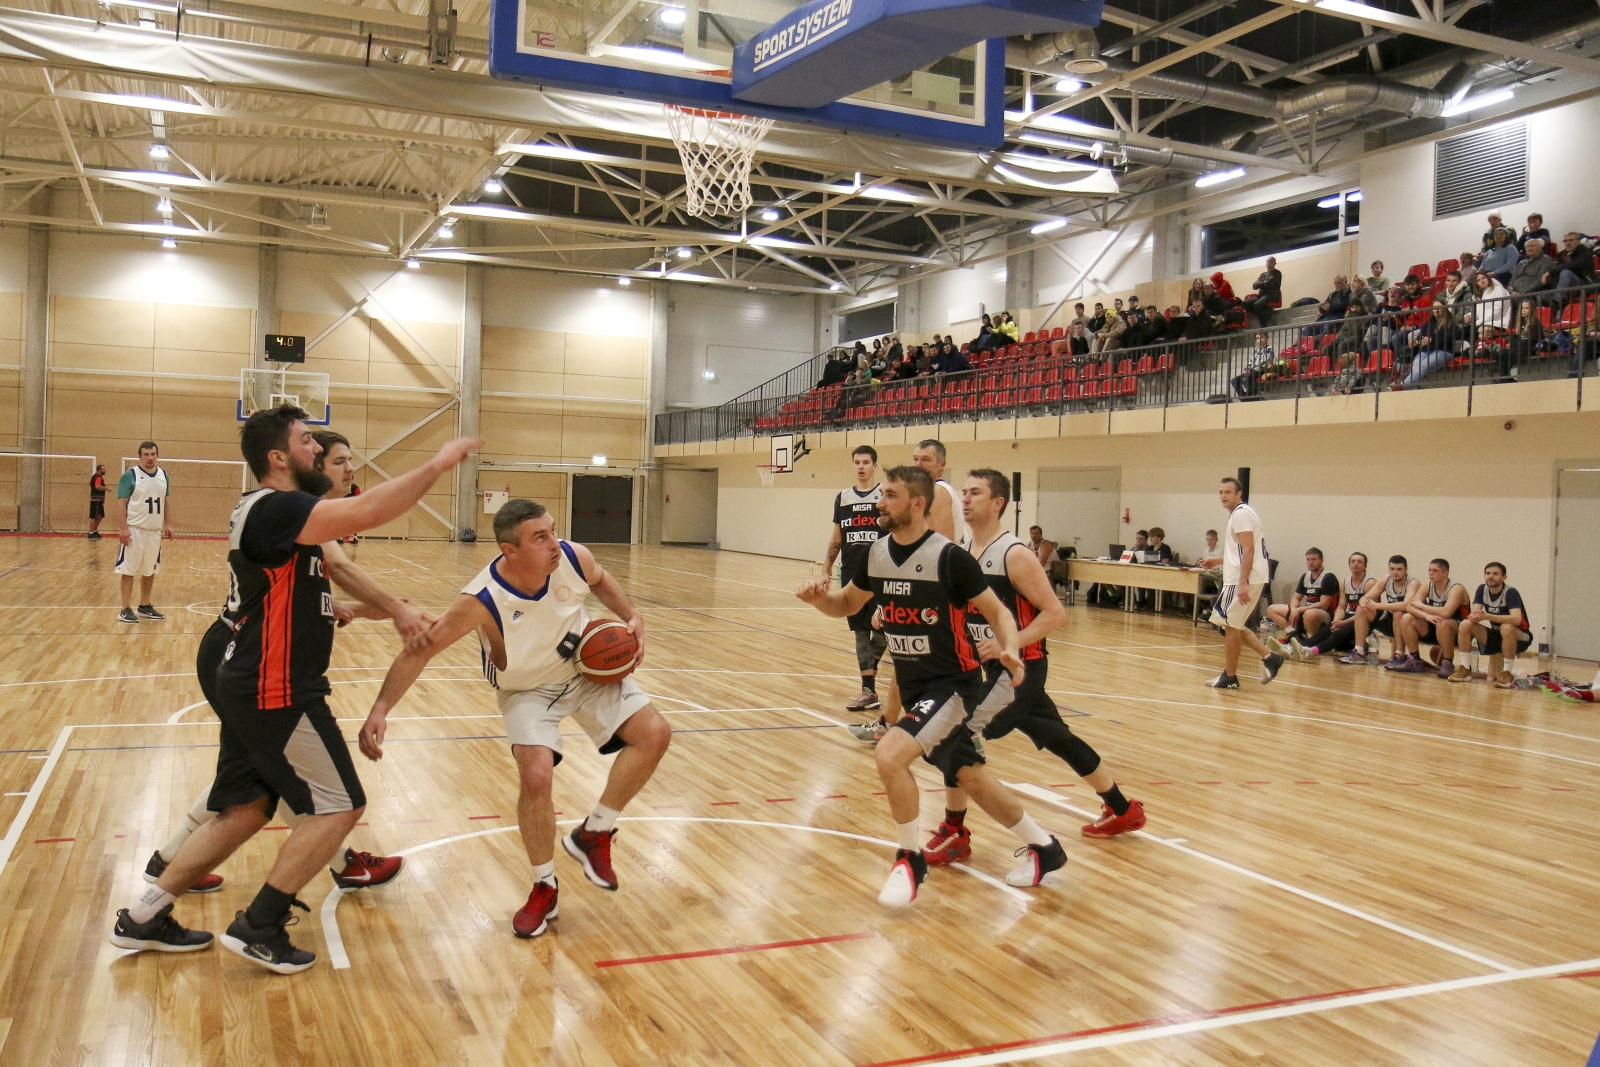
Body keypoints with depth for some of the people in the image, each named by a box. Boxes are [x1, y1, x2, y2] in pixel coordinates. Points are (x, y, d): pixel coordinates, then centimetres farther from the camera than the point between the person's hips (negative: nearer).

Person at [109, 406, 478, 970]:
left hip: (250, 686, 10)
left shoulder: (271, 512, 14)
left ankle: (144, 916, 25)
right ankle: (258, 927, 4)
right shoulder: (275, 508, -18)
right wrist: (436, 465, -25)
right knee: (339, 806, -2)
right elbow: (366, 513, -32)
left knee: (244, 811, 17)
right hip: (276, 692, -10)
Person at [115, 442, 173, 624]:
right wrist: (124, 528, -17)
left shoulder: (163, 475, 9)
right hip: (134, 530, -6)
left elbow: (167, 501, 16)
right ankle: (125, 610, 3)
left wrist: (168, 525, 10)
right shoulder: (130, 475, -8)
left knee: (150, 571, 12)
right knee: (129, 570, -1)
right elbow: (121, 502, -10)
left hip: (155, 531, 6)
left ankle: (145, 607, 22)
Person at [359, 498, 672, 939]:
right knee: (536, 776, -24)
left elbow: (600, 581, 3)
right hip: (528, 691, -4)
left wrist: (631, 616, -11)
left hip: (588, 669, 4)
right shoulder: (481, 602, -34)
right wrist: (380, 711, -34)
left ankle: (593, 835, 10)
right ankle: (544, 890, 2)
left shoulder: (574, 559, -24)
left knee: (654, 734, -9)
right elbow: (419, 651, -25)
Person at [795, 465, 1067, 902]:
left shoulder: (949, 557, -19)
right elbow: (846, 605, 14)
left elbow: (997, 611, -11)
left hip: (953, 685, -7)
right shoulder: (877, 553, 0)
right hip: (913, 686, 7)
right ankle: (1043, 848, 37)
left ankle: (910, 860, -1)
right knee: (970, 777, 17)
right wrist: (818, 597, -8)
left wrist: (1009, 650, -31)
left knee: (890, 753, -23)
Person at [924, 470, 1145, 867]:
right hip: (995, 664, 8)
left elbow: (1055, 613, -18)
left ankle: (954, 834, -1)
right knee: (1058, 739, 20)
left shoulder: (1014, 554, -18)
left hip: (1020, 665, -8)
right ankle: (1122, 809, 37)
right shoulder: (962, 551, 4)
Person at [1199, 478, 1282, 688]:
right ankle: (1269, 657, 12)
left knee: (1231, 624, -3)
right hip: (1241, 578, 10)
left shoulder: (1241, 513, -12)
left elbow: (1248, 550, -21)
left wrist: (1242, 583, -26)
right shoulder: (1240, 513, 19)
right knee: (1233, 624, 15)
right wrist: (1217, 561, 25)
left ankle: (1229, 677, 3)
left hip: (1245, 579, -10)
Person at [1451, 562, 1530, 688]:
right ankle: (1465, 669, -11)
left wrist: (1487, 616, -43)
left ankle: (1507, 673, -26)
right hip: (1495, 635, 5)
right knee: (1465, 624, -15)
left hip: (1518, 638, -5)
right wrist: (1474, 616, -36)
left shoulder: (1510, 593, -19)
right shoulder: (1482, 590, -2)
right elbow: (1475, 613, -11)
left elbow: (1517, 619, -34)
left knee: (1506, 628, -37)